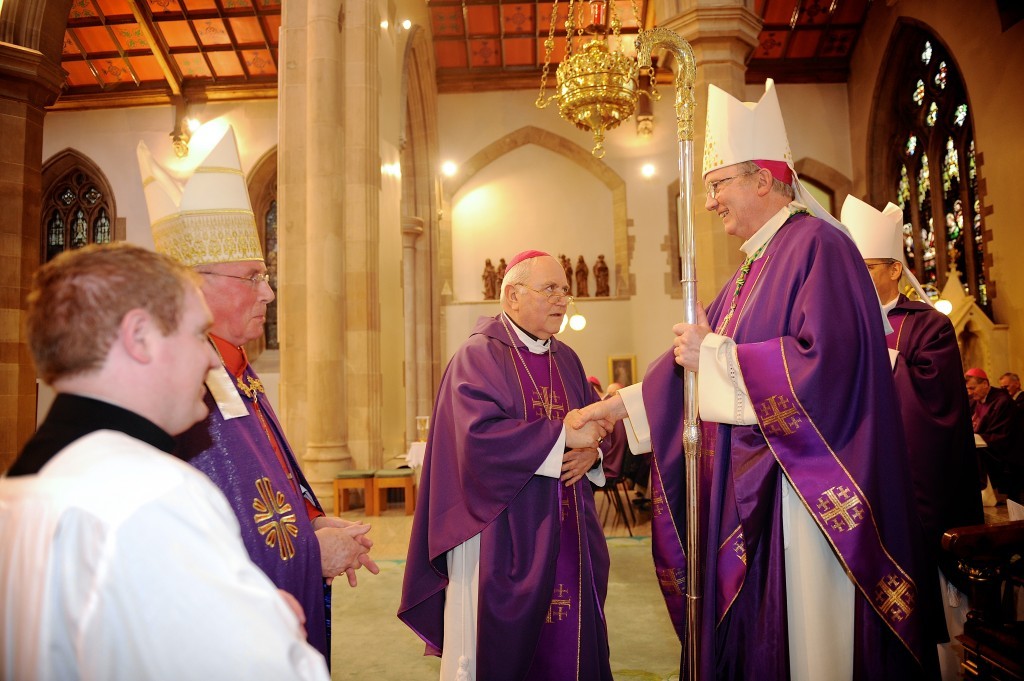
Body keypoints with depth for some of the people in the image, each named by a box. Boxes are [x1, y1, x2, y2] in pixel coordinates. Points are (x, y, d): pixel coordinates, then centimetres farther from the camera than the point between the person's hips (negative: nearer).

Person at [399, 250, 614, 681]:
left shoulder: (566, 360, 11)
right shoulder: (479, 356, -8)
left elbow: (599, 427, 9)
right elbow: (479, 436, -22)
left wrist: (591, 451, -13)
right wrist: (562, 435, -21)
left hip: (565, 537, 6)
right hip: (500, 536, -6)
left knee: (566, 645, 12)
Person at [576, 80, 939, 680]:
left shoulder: (816, 245, -12)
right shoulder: (754, 270, 16)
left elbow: (827, 363, -25)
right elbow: (694, 352, 19)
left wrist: (716, 357, -16)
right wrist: (615, 406, 17)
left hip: (804, 495, -9)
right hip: (748, 495, 9)